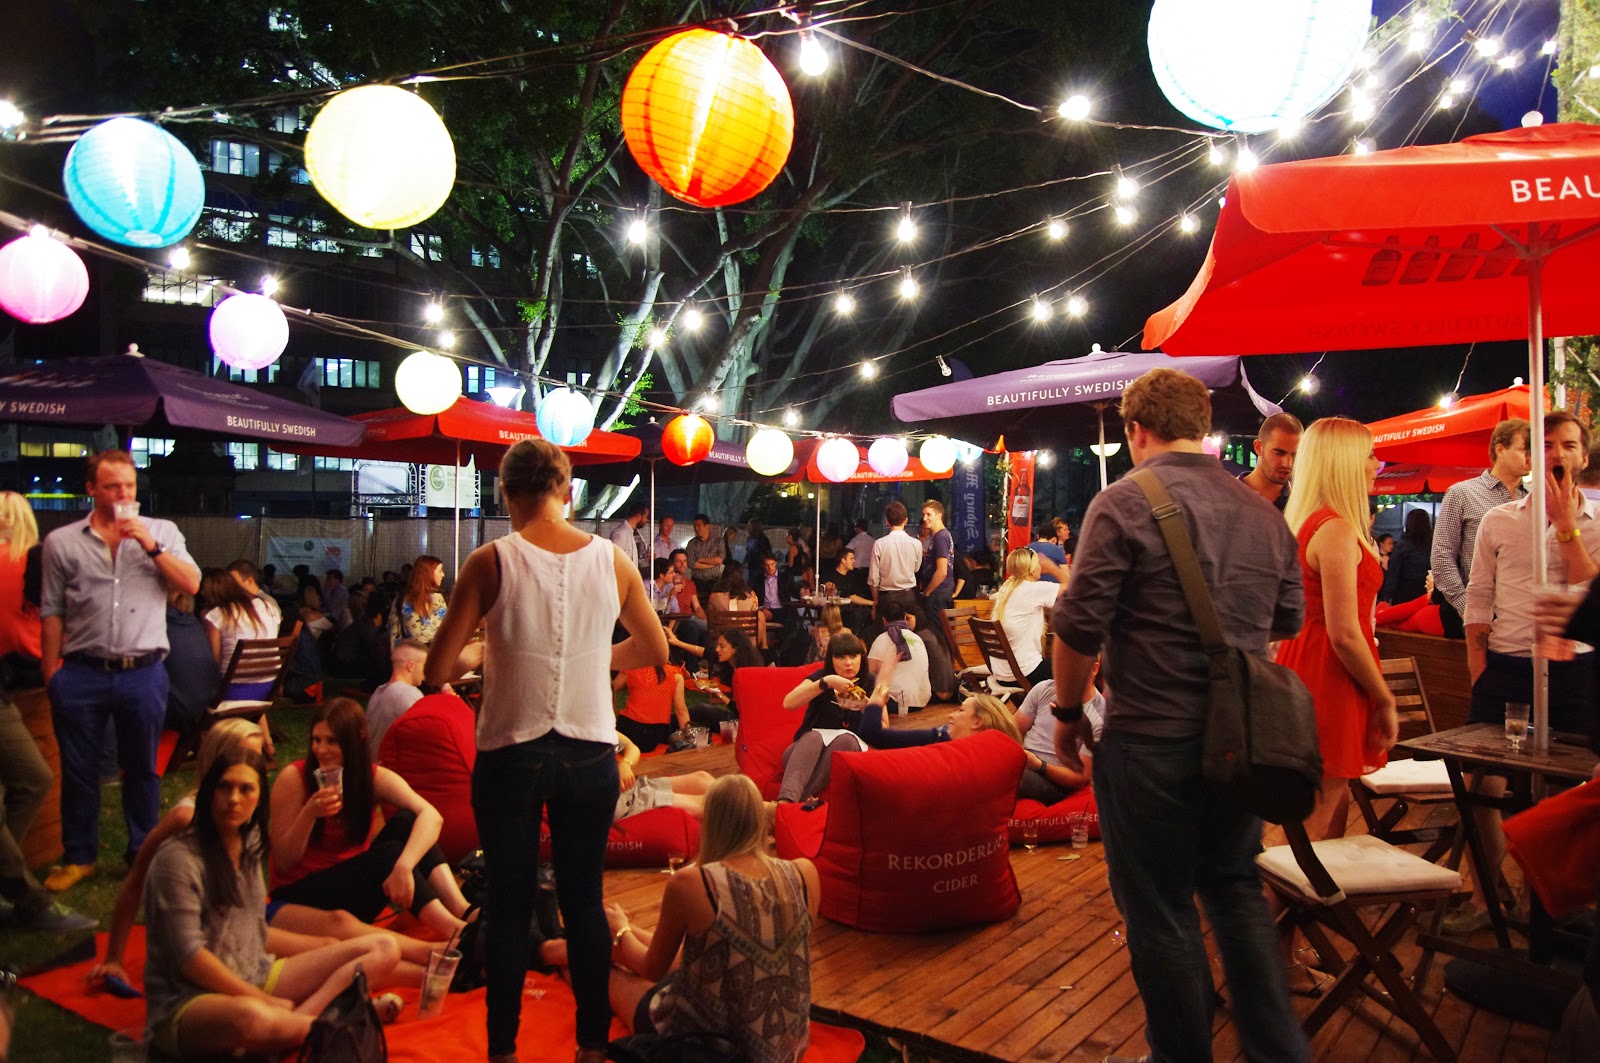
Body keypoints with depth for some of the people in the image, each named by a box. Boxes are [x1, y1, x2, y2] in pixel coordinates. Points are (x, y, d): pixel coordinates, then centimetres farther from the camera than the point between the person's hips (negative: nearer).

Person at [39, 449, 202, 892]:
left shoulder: (161, 532, 4)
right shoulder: (61, 541, 3)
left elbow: (192, 585, -6)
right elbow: (52, 612, 5)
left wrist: (152, 546, -15)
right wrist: (50, 675, 2)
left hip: (143, 673, 0)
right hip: (82, 674, 0)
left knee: (142, 767, 10)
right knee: (78, 769, 9)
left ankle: (143, 853, 23)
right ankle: (78, 856, 24)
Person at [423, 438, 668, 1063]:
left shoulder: (490, 562, -11)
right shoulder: (612, 561, -4)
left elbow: (438, 672, -10)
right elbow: (654, 649, 10)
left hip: (510, 754, -2)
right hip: (590, 753, 2)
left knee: (509, 906, 13)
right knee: (584, 900, 15)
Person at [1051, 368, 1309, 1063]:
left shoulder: (1125, 503, -12)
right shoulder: (1264, 514, 6)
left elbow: (1080, 626, -16)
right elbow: (1288, 620, 15)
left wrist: (1067, 713, -2)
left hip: (1151, 739, -6)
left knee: (1160, 911, 8)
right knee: (1236, 888, 22)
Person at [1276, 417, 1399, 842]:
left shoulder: (1303, 522, 11)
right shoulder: (1338, 530, -18)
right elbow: (1345, 634, -21)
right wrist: (1385, 700, -10)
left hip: (1304, 661, 10)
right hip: (1329, 682, -10)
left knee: (1335, 803, 17)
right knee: (1316, 825, -3)